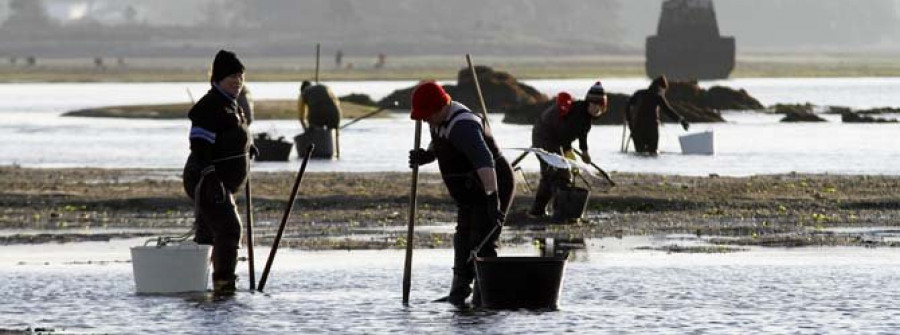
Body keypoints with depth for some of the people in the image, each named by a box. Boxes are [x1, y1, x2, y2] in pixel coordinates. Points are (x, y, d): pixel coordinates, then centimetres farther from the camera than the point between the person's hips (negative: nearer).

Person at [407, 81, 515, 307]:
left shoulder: (462, 126, -31)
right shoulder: (440, 120, 1)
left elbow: (484, 161, -43)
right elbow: (439, 144, 26)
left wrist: (493, 199, -52)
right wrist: (427, 155, 3)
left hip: (493, 189, -11)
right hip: (470, 195, 11)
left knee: (482, 245, -14)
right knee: (463, 242, 19)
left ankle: (482, 299, -12)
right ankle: (458, 295, 32)